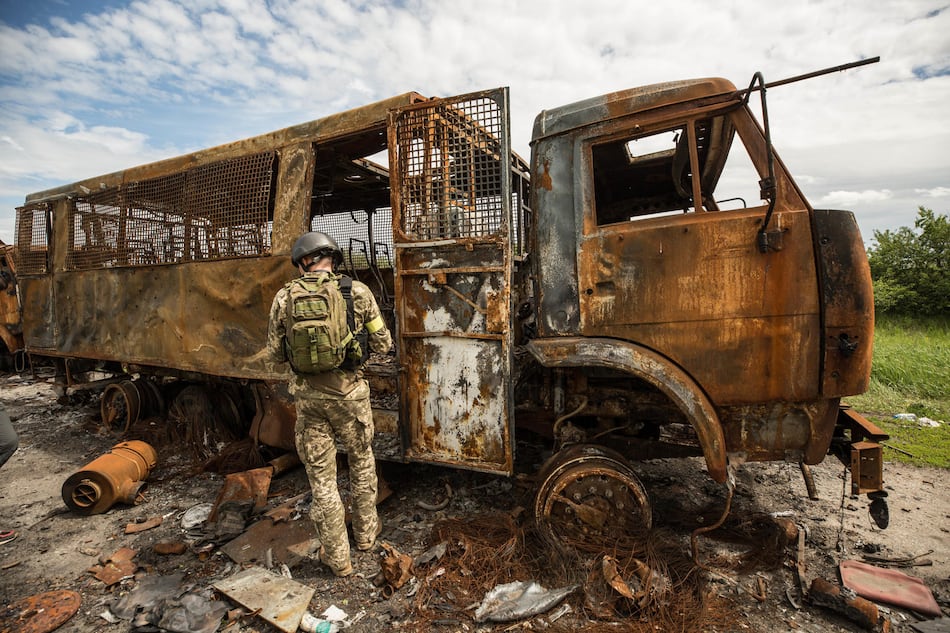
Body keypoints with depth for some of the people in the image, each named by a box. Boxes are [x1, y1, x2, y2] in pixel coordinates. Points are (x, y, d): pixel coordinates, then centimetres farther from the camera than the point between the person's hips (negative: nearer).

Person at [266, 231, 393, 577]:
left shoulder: (285, 297, -3)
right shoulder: (358, 292, -7)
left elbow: (276, 352, 5)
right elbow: (383, 344, -2)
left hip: (308, 396, 1)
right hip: (349, 393, 0)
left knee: (321, 478, 14)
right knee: (362, 462, 23)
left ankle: (336, 556, 28)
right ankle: (366, 533, 40)